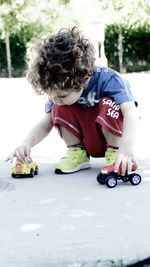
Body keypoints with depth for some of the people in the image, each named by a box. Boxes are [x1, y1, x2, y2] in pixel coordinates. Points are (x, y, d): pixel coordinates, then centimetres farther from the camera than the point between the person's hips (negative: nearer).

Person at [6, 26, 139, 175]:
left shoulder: (108, 79, -31)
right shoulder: (59, 91, -16)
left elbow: (130, 112, -44)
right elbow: (46, 123, -10)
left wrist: (127, 147, -60)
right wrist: (27, 144, -29)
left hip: (113, 136, -4)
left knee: (109, 105, -33)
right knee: (59, 109, -19)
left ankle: (115, 153, -14)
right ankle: (77, 153, -6)